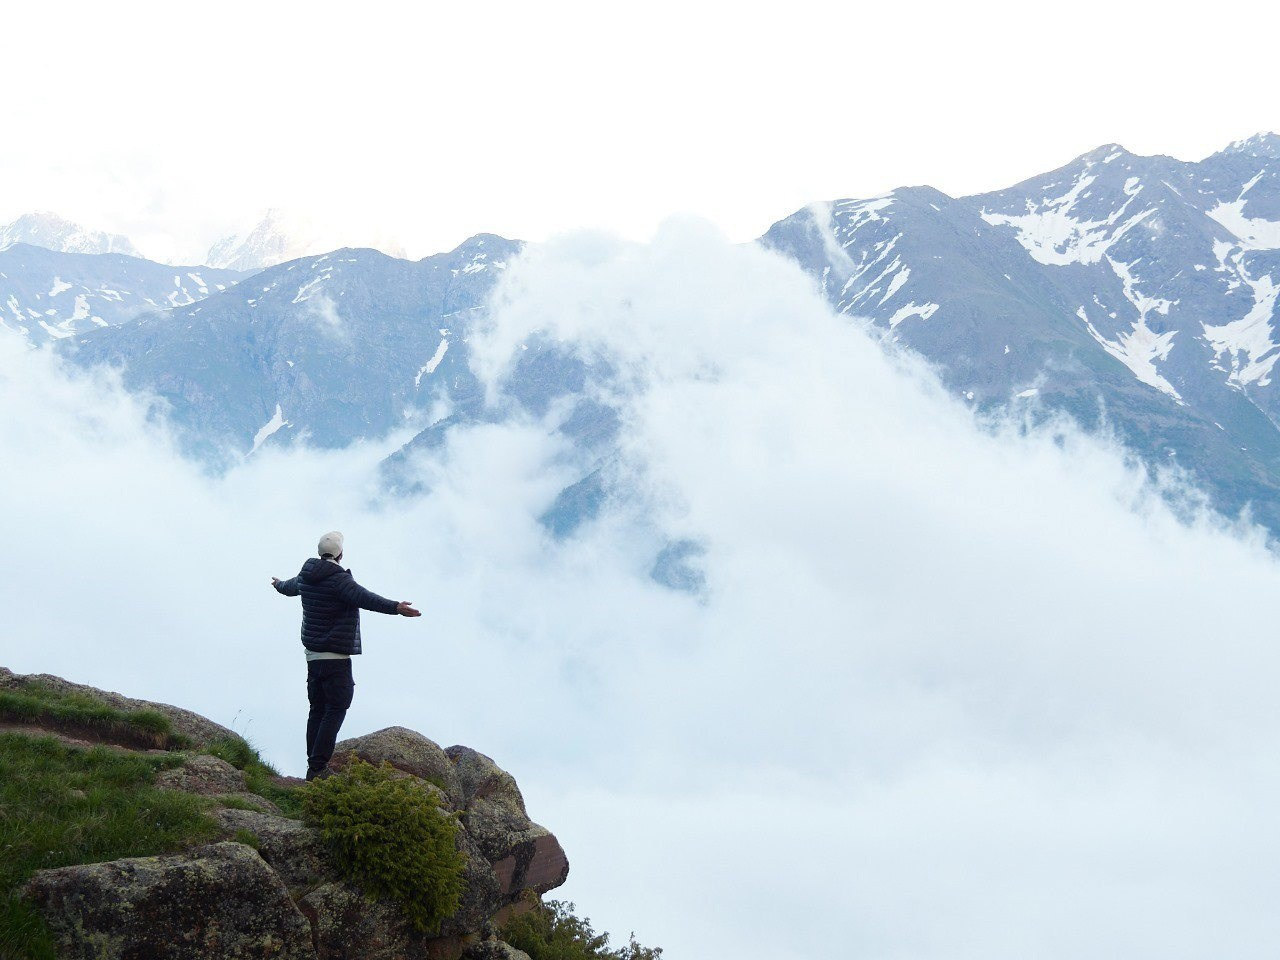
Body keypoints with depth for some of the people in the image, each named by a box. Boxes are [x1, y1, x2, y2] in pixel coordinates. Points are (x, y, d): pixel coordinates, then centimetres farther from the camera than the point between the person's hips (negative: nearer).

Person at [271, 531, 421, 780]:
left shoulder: (306, 576, 9)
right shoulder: (338, 579, -17)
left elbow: (291, 586, 33)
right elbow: (364, 598, -34)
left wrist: (279, 585, 57)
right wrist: (395, 607, -44)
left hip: (312, 656, 9)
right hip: (335, 658, -9)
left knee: (317, 710, 14)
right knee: (336, 710, -7)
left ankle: (314, 765, 16)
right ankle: (317, 767, -13)